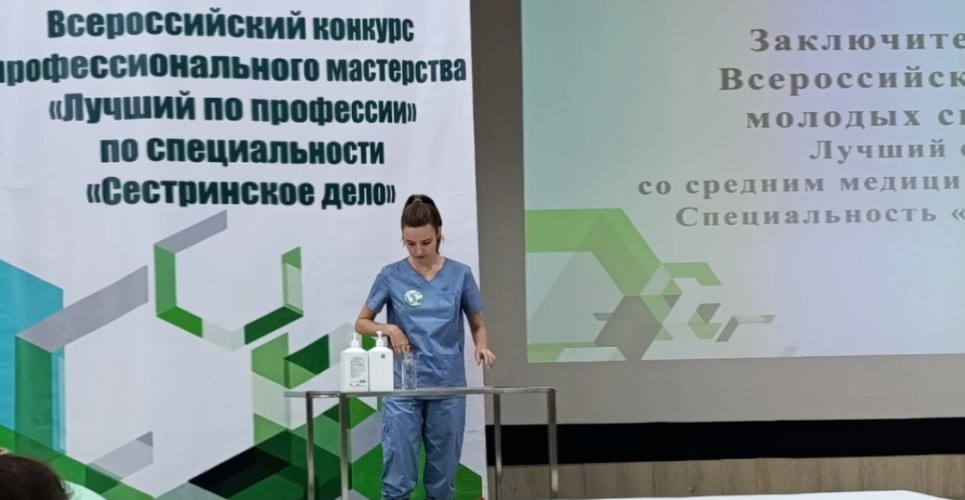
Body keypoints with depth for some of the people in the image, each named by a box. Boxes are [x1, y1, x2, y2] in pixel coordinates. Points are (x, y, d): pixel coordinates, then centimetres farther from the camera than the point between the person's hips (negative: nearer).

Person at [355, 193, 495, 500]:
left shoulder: (460, 275, 1)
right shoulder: (391, 276, -2)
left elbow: (477, 325, 10)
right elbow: (361, 323, 7)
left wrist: (481, 347, -11)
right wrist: (387, 328, -13)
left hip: (448, 388, 2)